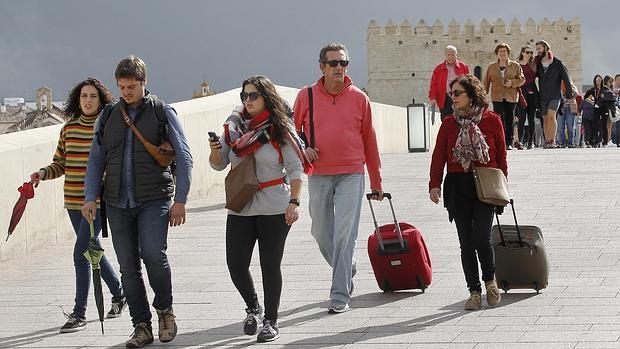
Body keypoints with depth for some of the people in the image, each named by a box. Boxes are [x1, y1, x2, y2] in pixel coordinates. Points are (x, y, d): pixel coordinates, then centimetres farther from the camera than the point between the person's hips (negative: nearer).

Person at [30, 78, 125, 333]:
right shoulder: (68, 129, 7)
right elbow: (60, 164, 12)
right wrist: (42, 174, -6)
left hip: (99, 201, -5)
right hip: (73, 202, 5)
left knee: (81, 254, -13)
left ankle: (79, 314, -7)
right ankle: (119, 295, 38)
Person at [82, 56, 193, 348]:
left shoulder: (163, 113, 3)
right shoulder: (108, 116, 12)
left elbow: (183, 157, 1)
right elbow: (96, 160, 14)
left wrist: (180, 200, -6)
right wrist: (90, 197, 2)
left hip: (153, 200, -4)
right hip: (118, 203, 4)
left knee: (153, 254, -21)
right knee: (128, 267, 3)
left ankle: (164, 308, 3)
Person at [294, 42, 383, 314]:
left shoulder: (359, 98, 3)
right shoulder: (306, 96, 3)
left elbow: (369, 140, 9)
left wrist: (376, 181, 12)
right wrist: (302, 148, -8)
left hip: (351, 175, -2)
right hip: (318, 176, 2)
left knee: (344, 234, -11)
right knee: (321, 234, 9)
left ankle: (340, 295, -8)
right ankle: (346, 270, 38)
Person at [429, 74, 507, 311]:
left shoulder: (492, 121, 1)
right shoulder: (449, 124, 7)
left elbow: (501, 156, 6)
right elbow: (439, 156, 1)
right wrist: (434, 184, -11)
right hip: (457, 187, 3)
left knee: (481, 238, -12)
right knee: (466, 242, 4)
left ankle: (490, 280, 15)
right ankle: (474, 291, 12)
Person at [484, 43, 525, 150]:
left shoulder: (515, 66, 8)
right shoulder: (491, 67, 11)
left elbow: (522, 79, 5)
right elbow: (486, 82, 12)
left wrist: (512, 83, -12)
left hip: (511, 97, 0)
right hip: (497, 98, 0)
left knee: (510, 120, 2)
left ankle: (509, 143, 9)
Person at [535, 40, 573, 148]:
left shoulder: (557, 63, -3)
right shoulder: (538, 64, 8)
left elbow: (566, 78, -1)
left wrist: (569, 93, -6)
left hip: (555, 96, -4)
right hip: (542, 96, 4)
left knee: (551, 116, -18)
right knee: (545, 119, 4)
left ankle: (552, 140, -20)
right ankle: (547, 141, 7)